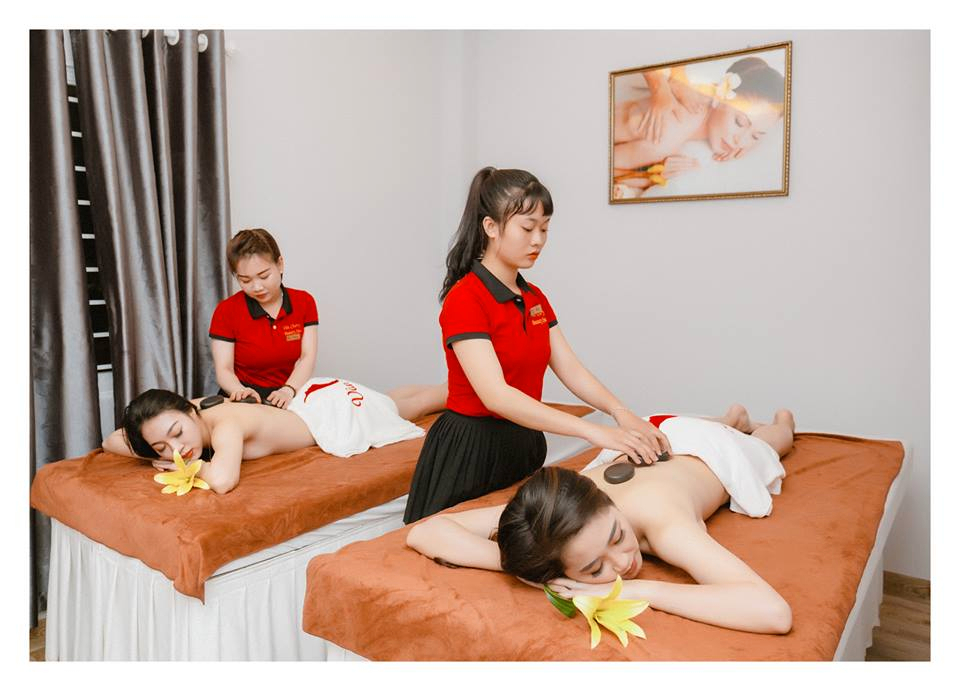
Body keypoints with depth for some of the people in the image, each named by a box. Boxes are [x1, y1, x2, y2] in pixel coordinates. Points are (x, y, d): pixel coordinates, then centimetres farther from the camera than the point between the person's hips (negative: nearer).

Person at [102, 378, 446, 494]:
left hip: (336, 410, -7)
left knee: (414, 406, 19)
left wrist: (189, 465, -37)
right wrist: (157, 454, -24)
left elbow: (222, 480, -58)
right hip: (308, 401, 7)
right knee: (394, 404, 31)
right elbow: (111, 441, -7)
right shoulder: (180, 413, -18)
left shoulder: (224, 425, -39)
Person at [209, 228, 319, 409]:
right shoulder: (226, 311, -3)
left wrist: (289, 390, -24)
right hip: (244, 403, -1)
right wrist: (240, 391, -27)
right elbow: (224, 369, -5)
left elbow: (307, 358, -5)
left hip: (290, 400, 1)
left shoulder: (304, 302, 2)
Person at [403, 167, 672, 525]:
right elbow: (496, 395, -29)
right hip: (470, 452, -8)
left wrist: (621, 413, -19)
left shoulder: (535, 299, 8)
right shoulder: (464, 299, -19)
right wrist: (593, 431, -35)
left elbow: (569, 368, -1)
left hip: (525, 447, 8)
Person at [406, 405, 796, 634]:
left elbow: (774, 612, -63)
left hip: (711, 452, -1)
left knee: (764, 444, 39)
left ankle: (781, 420, 70)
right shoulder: (561, 505, -44)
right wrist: (524, 567, -58)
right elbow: (422, 533, -46)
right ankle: (734, 418, 70)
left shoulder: (661, 523, -53)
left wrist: (639, 590, -62)